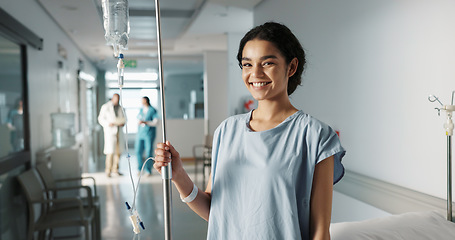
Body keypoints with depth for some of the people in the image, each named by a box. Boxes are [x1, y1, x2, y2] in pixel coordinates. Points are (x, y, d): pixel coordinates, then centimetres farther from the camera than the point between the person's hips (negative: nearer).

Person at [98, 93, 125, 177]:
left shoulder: (120, 107, 13)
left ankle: (115, 169, 18)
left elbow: (123, 118, 19)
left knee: (118, 151, 6)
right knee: (110, 152, -10)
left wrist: (123, 123, -3)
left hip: (119, 131, 6)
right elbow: (101, 118, -3)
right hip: (110, 131, -6)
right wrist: (108, 124, -19)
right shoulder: (105, 107, -3)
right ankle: (108, 171, 0)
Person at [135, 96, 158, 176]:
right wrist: (137, 133, 13)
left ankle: (148, 171, 7)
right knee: (138, 151, 1)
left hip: (149, 134, -5)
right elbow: (139, 121, 19)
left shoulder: (152, 110, -3)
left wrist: (145, 122, -19)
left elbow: (155, 122, -9)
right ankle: (140, 169, 17)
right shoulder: (141, 110, 13)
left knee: (149, 152, -2)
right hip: (140, 134, 5)